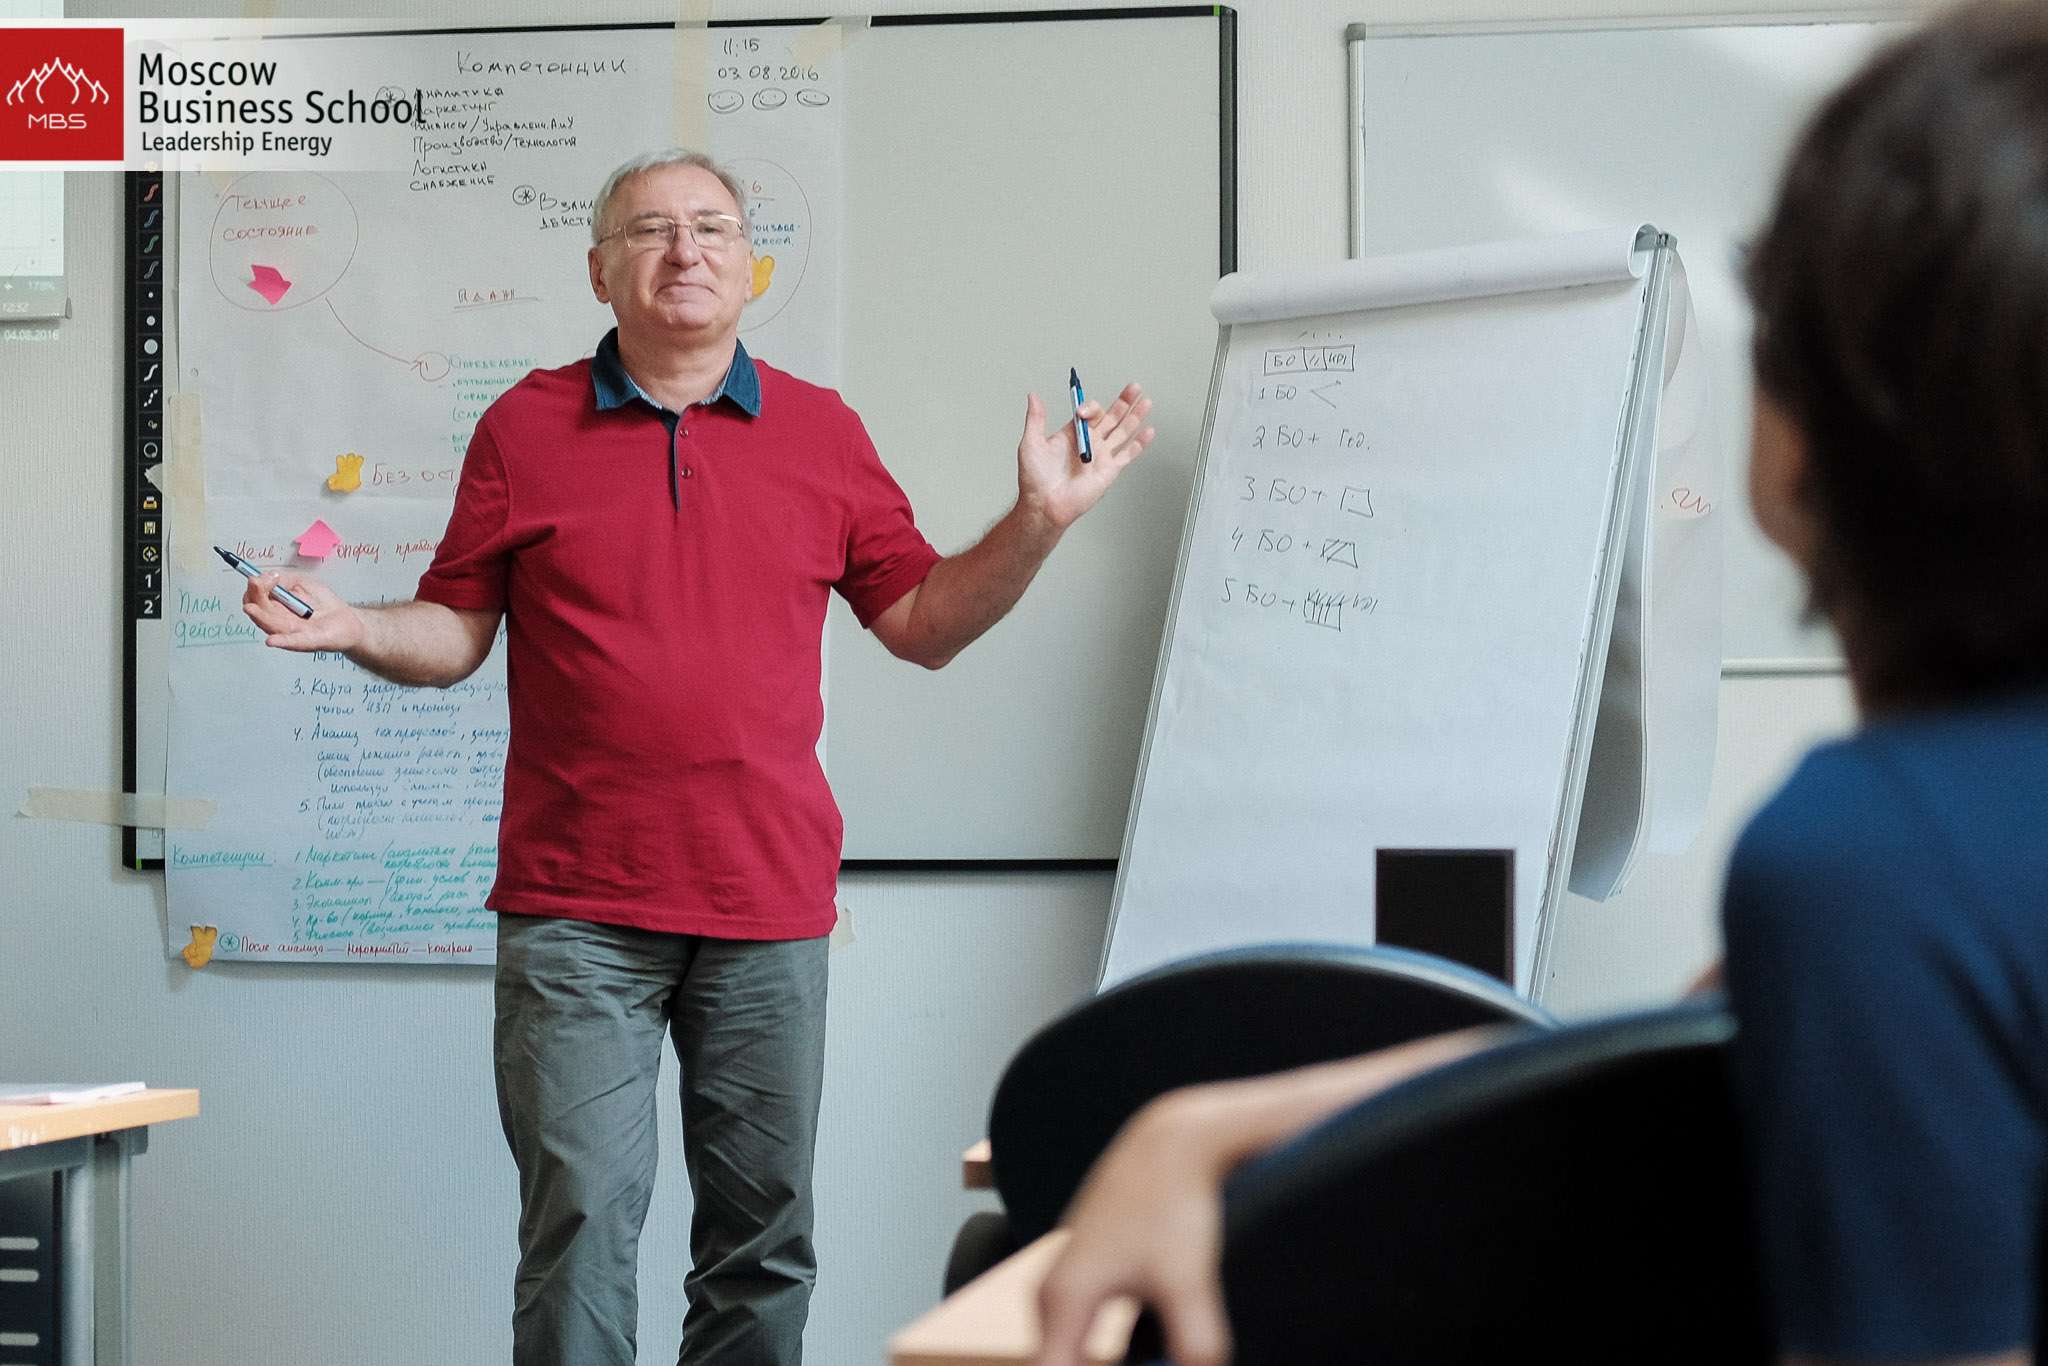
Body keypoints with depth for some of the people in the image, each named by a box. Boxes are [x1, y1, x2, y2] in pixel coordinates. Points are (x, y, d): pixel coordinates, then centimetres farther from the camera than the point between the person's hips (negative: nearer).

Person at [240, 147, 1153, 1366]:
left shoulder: (823, 432, 10)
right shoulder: (525, 426, 7)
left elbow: (922, 623, 12)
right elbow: (459, 634, 9)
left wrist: (1039, 524, -1)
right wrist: (350, 628, -10)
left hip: (770, 905, 2)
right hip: (576, 904, -2)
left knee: (766, 1232, 6)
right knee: (581, 1223, -6)